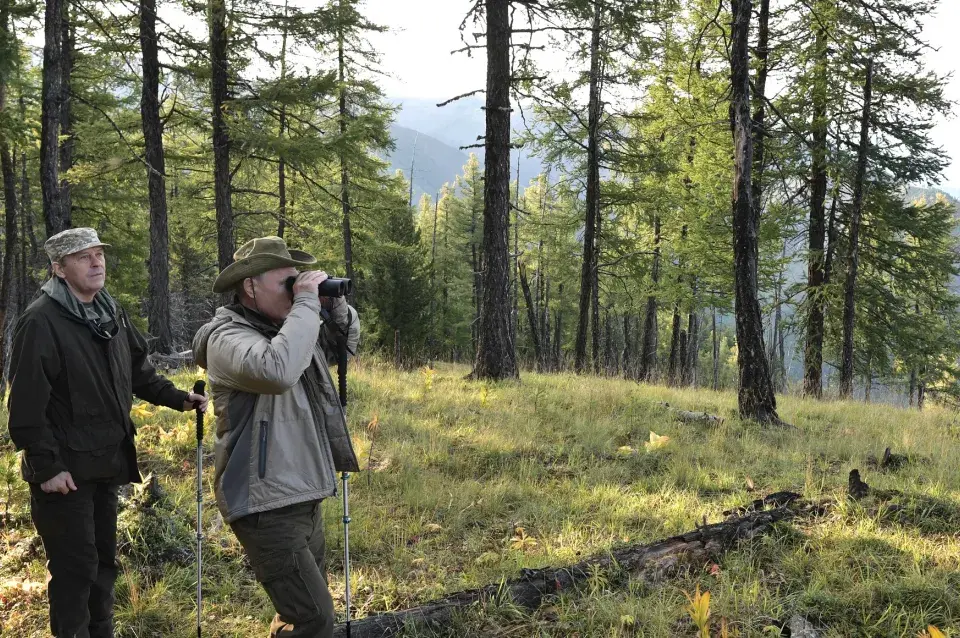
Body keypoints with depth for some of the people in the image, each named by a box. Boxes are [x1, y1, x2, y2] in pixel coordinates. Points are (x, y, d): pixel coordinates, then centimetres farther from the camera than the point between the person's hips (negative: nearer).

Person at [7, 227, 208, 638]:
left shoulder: (112, 314, 9)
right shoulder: (41, 322, -18)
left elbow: (138, 372, 19)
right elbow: (27, 404, -21)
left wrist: (178, 399, 6)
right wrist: (46, 466, -22)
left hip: (106, 464, 8)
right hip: (65, 469, -8)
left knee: (103, 561, 18)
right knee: (75, 568, -2)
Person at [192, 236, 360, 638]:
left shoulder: (286, 327, 9)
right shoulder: (229, 337, -16)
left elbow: (347, 341, 23)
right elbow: (278, 371, -36)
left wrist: (334, 303, 3)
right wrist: (306, 304, -26)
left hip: (303, 497, 9)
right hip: (267, 505, -9)